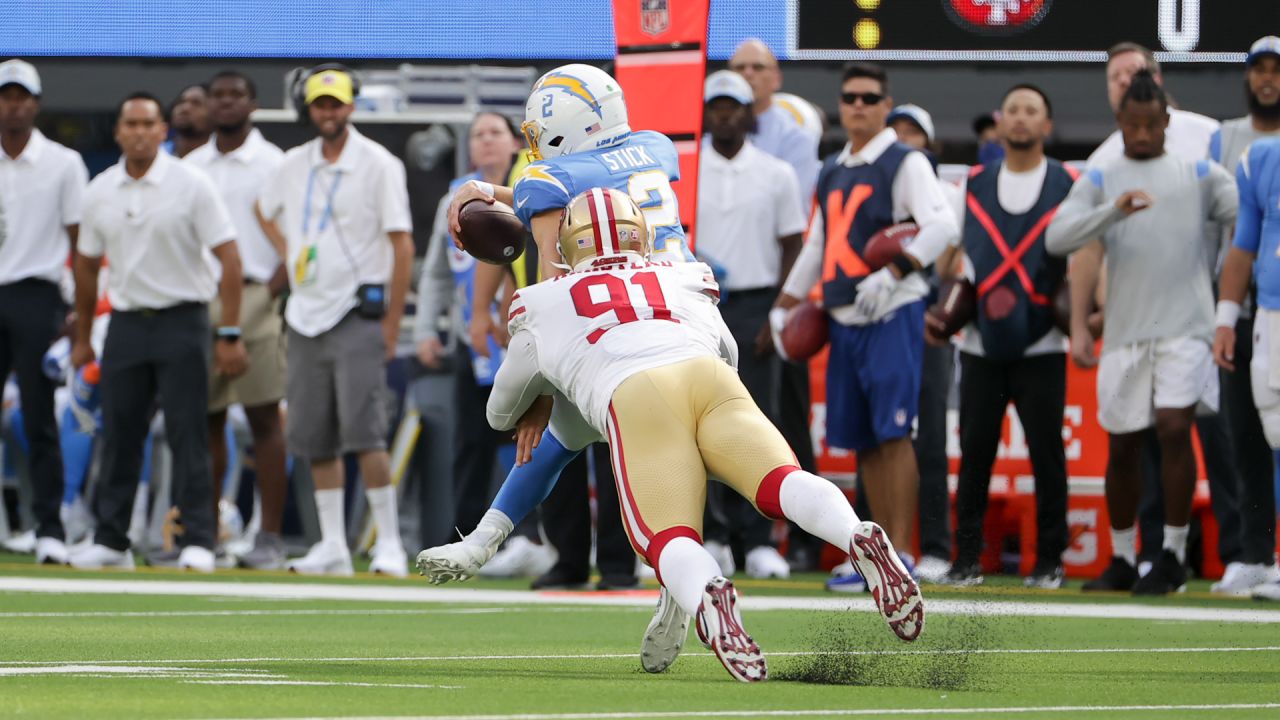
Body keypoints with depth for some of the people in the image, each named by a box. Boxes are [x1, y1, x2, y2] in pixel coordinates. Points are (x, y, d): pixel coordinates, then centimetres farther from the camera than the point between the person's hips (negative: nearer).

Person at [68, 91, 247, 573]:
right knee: (119, 434, 4)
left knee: (187, 433, -7)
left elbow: (228, 258, -7)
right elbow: (87, 265, 18)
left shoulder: (191, 185, -7)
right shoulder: (100, 191, 7)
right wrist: (82, 338, 19)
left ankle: (198, 541, -5)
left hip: (181, 321, -4)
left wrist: (229, 334, -13)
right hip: (126, 322, 4)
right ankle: (110, 541, 11)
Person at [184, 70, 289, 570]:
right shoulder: (191, 167, 15)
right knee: (206, 419, 6)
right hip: (198, 301, 5)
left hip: (254, 298, -5)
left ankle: (270, 536, -5)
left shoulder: (273, 164, 1)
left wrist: (271, 291, -13)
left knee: (264, 417, -5)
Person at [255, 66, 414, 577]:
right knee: (313, 436, 5)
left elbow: (402, 244, -8)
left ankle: (389, 543, -11)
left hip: (356, 315, -6)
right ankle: (332, 547, 10)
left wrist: (391, 323, -11)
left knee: (363, 431, -15)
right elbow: (265, 210, 32)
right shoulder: (295, 165, 12)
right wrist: (288, 254, 14)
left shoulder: (378, 164, -5)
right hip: (304, 316, 6)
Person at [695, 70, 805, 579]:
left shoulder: (775, 175, 6)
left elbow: (792, 249, 5)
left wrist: (779, 314, -4)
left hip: (754, 307, -1)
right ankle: (713, 535, 6)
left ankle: (758, 540, -1)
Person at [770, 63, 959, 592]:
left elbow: (942, 225, -19)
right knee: (862, 441, 7)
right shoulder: (832, 172, 18)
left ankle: (901, 553, -11)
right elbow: (816, 247, 27)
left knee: (892, 431, -12)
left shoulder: (904, 163, -4)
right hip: (843, 318, 7)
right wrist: (784, 306, 22)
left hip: (891, 315, -7)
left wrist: (892, 274, -27)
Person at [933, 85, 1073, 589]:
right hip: (982, 343, 3)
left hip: (1041, 346, -2)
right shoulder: (975, 185, 11)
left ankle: (1049, 561, 6)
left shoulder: (1068, 186, 3)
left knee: (1046, 452, -2)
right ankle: (967, 558, 7)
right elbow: (948, 251, 18)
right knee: (974, 452, 1)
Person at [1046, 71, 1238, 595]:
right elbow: (1056, 238, -6)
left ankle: (1174, 554, -7)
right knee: (1123, 444, 6)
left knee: (1175, 428, -16)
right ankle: (1122, 560, 19)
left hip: (1184, 328, -2)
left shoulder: (1199, 176, 10)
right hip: (1126, 331, 2)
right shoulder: (1099, 182, 10)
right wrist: (1114, 211, -20)